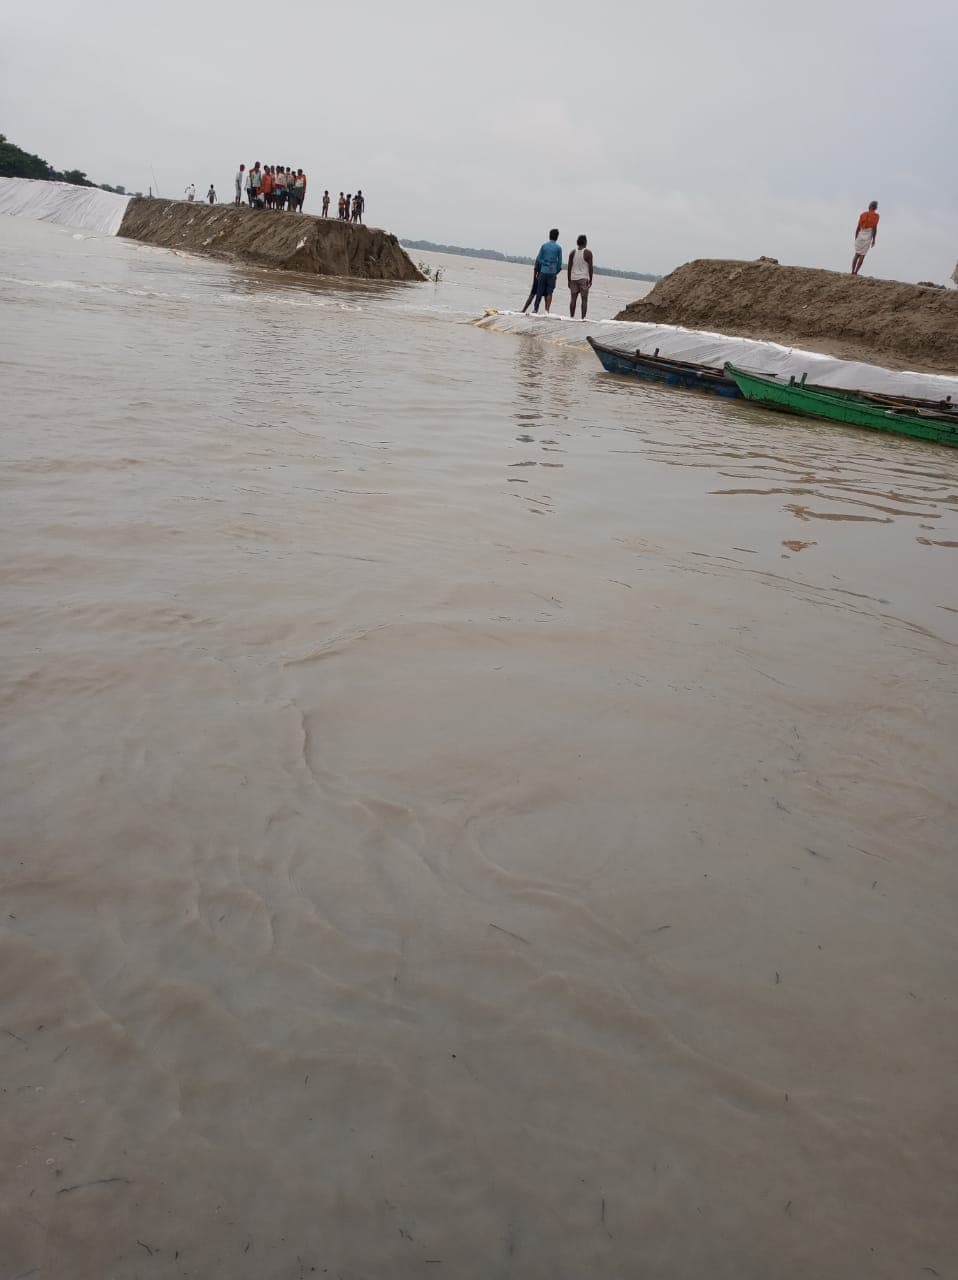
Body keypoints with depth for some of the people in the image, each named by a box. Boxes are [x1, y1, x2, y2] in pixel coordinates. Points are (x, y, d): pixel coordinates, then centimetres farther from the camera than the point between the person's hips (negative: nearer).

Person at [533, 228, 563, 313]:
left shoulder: (544, 245, 2)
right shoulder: (558, 247, -1)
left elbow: (538, 259, 0)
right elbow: (559, 261, 1)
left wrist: (538, 269, 8)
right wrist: (557, 271, 12)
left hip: (543, 271, 1)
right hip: (552, 272, -1)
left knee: (540, 291, 6)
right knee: (549, 292, 2)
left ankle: (535, 309, 6)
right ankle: (547, 310, -2)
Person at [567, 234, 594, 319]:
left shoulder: (572, 252, 6)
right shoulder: (588, 253, -4)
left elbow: (569, 267, 6)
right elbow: (590, 267, -7)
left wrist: (569, 280, 10)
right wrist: (590, 280, -2)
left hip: (573, 278, 4)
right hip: (584, 278, -4)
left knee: (573, 299, 5)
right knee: (584, 299, -2)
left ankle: (572, 317, 4)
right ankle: (583, 317, -8)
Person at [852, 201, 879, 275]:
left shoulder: (863, 214, 7)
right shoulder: (876, 216, -3)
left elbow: (858, 228, 4)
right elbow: (874, 228, -11)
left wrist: (856, 238, 11)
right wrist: (874, 239, -6)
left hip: (860, 235, 3)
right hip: (868, 236, -3)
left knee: (857, 254, 12)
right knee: (862, 255, 1)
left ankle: (852, 272, 4)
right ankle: (856, 272, -6)